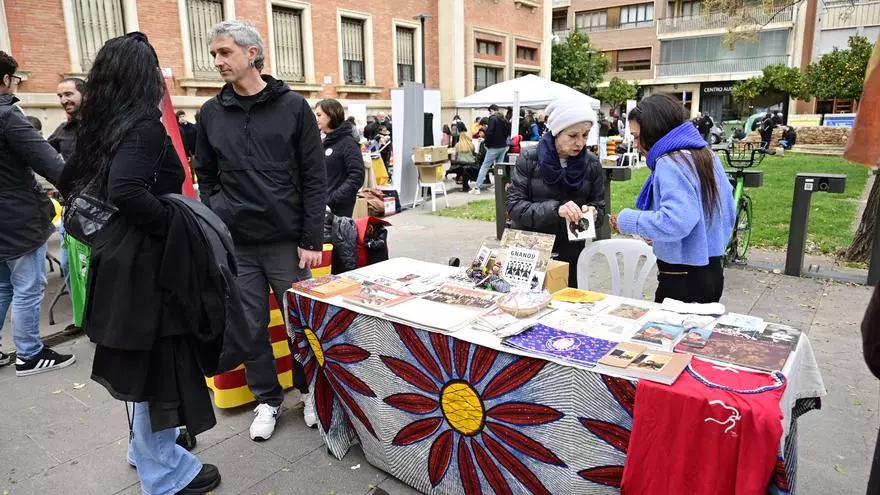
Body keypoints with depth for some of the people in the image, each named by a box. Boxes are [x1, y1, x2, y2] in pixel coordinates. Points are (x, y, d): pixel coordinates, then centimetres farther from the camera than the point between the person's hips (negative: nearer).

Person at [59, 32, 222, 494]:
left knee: (140, 362, 21)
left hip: (119, 255, 9)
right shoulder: (144, 125, -17)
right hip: (143, 262, -9)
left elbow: (70, 181, 18)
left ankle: (145, 447, 38)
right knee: (158, 363, 3)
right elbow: (126, 191, -32)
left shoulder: (102, 125, 8)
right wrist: (177, 228, -20)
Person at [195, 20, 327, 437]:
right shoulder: (211, 113, 7)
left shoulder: (293, 106, -2)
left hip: (287, 240, -2)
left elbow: (314, 178, -3)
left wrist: (312, 239, -8)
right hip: (234, 244, 3)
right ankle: (267, 399, 29)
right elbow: (207, 179, 12)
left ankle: (309, 390, 31)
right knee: (250, 327, 10)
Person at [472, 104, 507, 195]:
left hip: (494, 147, -7)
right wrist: (503, 142, 17)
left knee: (484, 166, -4)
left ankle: (477, 187, -6)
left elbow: (489, 133, -19)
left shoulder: (492, 118, -10)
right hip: (503, 146, 7)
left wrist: (487, 144, -7)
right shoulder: (503, 120, 12)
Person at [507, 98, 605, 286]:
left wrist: (592, 212, -21)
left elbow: (600, 208, 3)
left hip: (570, 254, 2)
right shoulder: (529, 159, -10)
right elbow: (514, 206, -14)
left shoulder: (592, 164, -3)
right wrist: (555, 209, -28)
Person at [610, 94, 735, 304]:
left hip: (683, 277, -9)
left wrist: (627, 220, -19)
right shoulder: (705, 154, 9)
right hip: (711, 270, 9)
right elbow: (727, 210, 14)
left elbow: (676, 222, -31)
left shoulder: (670, 163, -19)